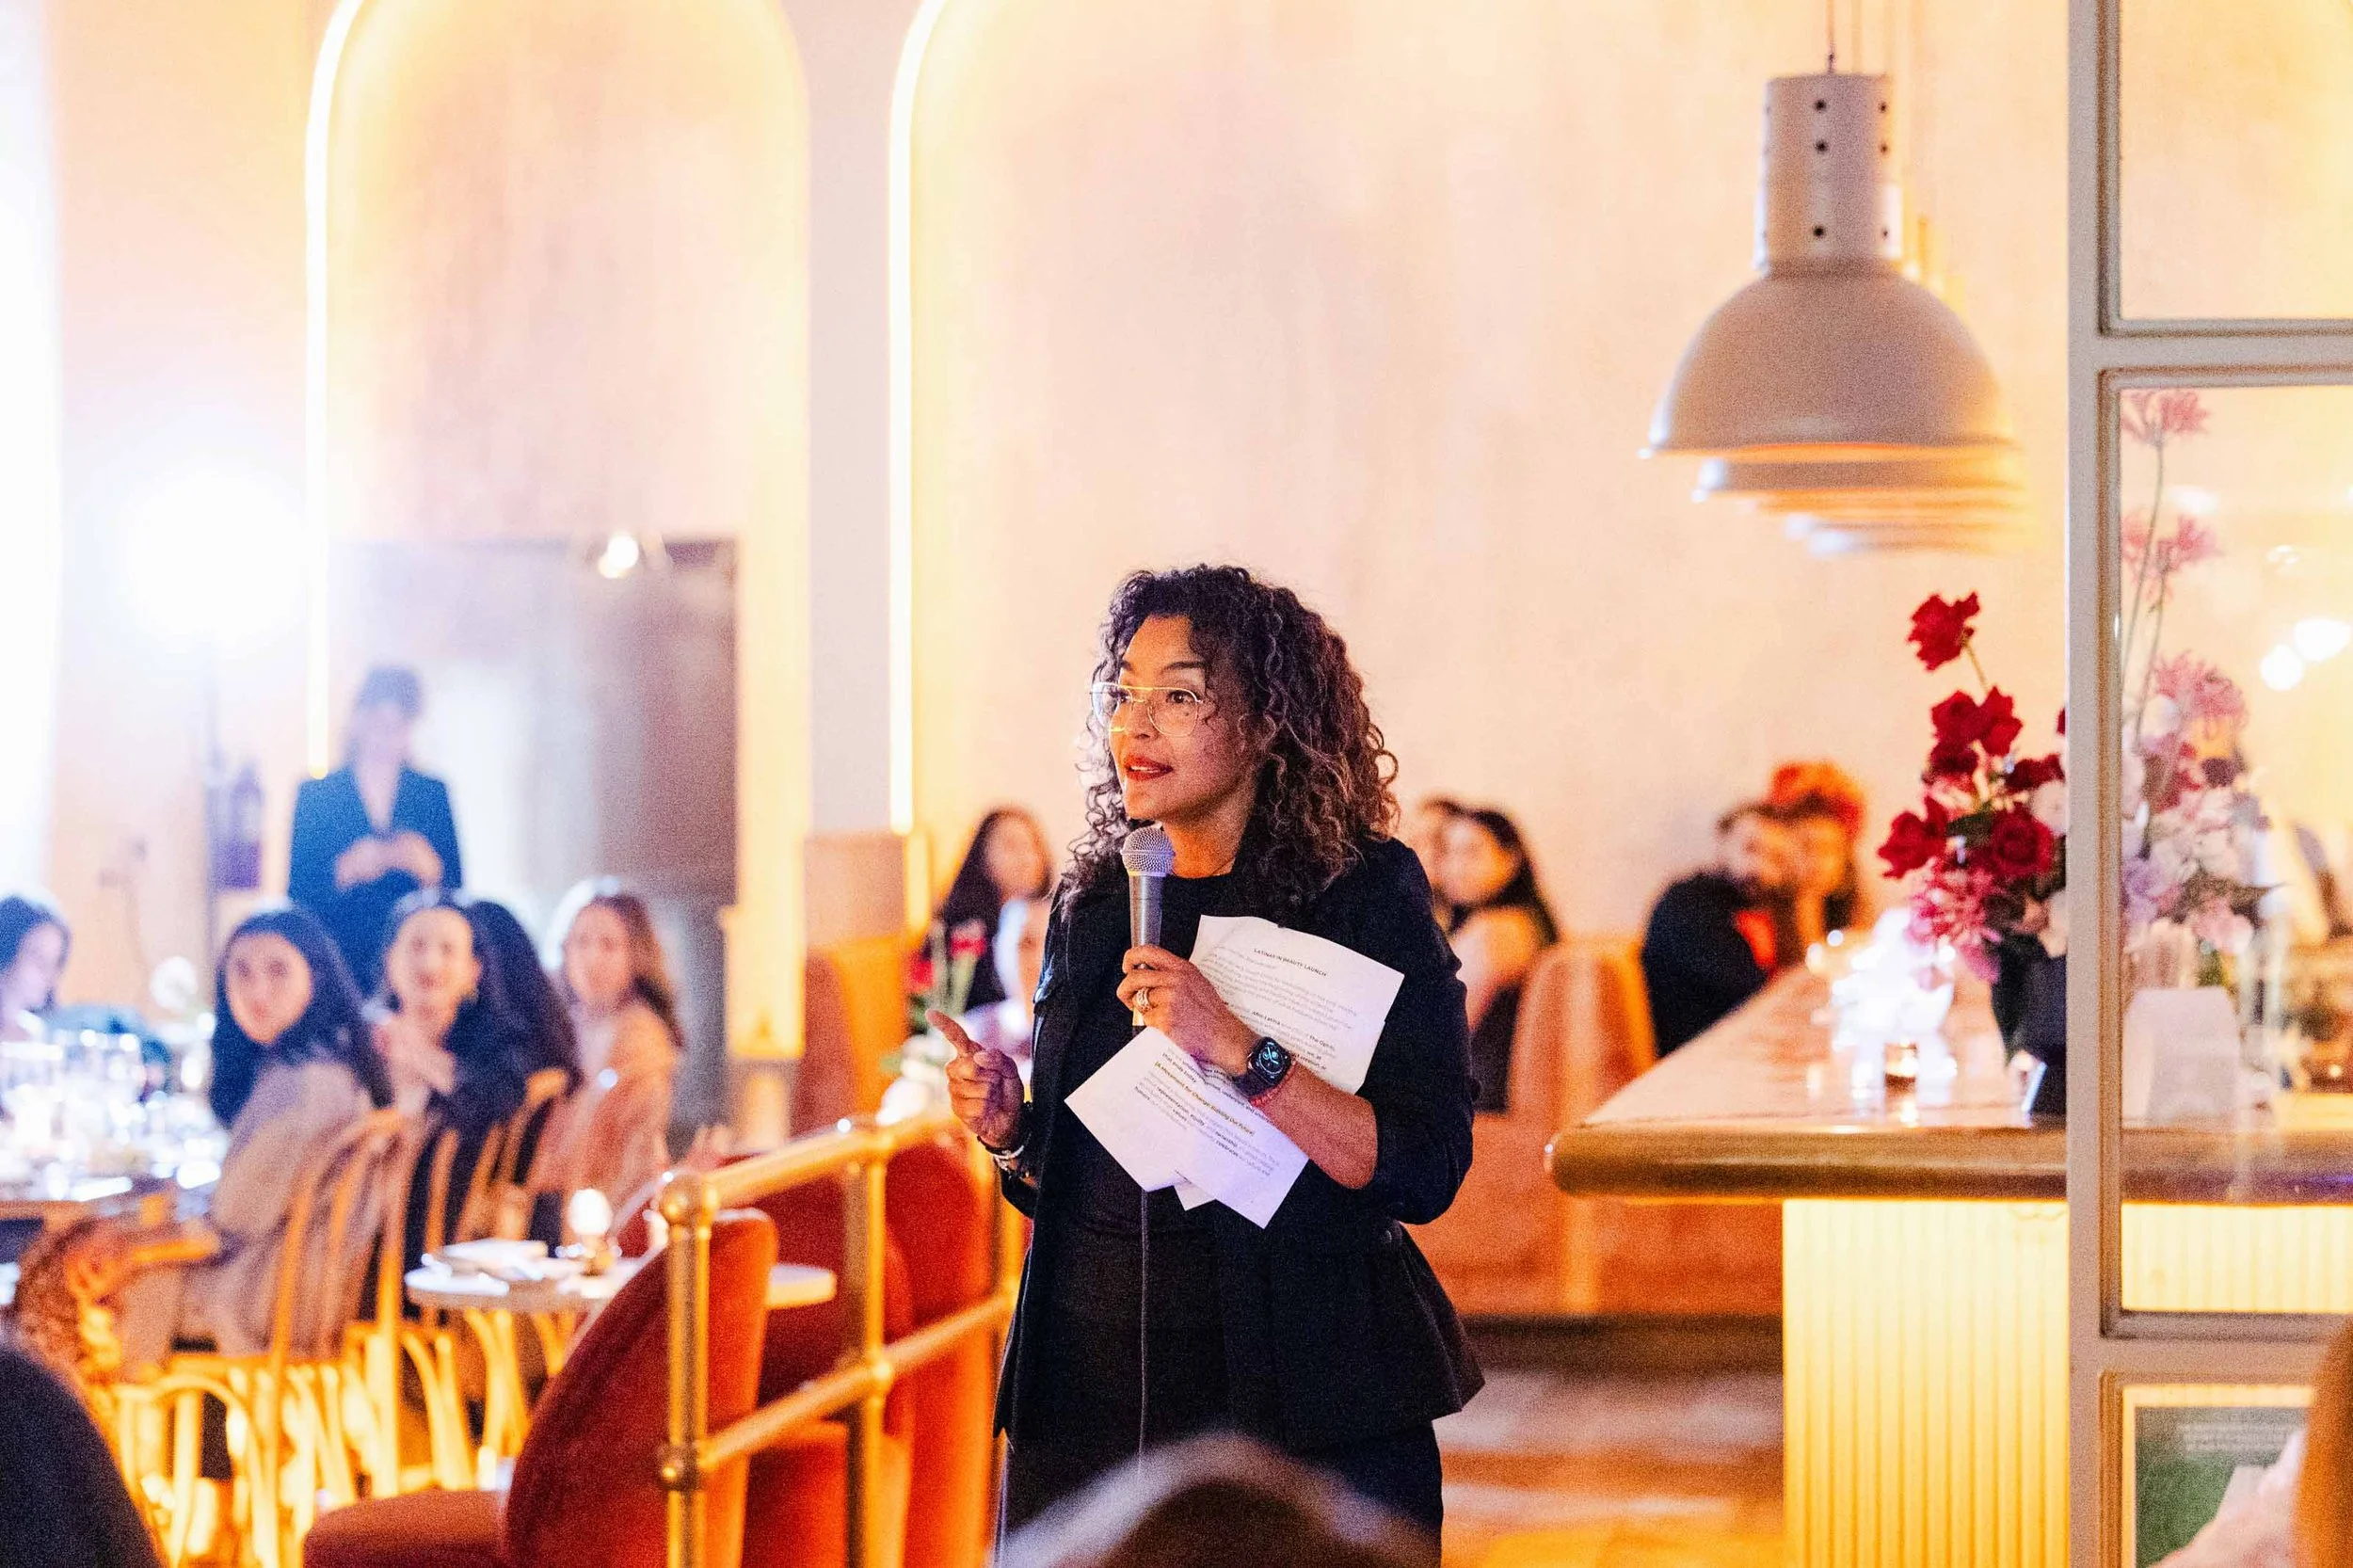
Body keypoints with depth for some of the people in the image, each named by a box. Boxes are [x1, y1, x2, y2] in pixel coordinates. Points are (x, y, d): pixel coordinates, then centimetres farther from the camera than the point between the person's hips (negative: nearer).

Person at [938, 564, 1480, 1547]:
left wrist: (1238, 1052, -26)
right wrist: (1008, 1126, -2)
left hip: (1305, 1407, -5)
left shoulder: (1367, 896, -7)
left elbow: (1424, 1172, -17)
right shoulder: (1093, 903, 10)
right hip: (1086, 1396, 5)